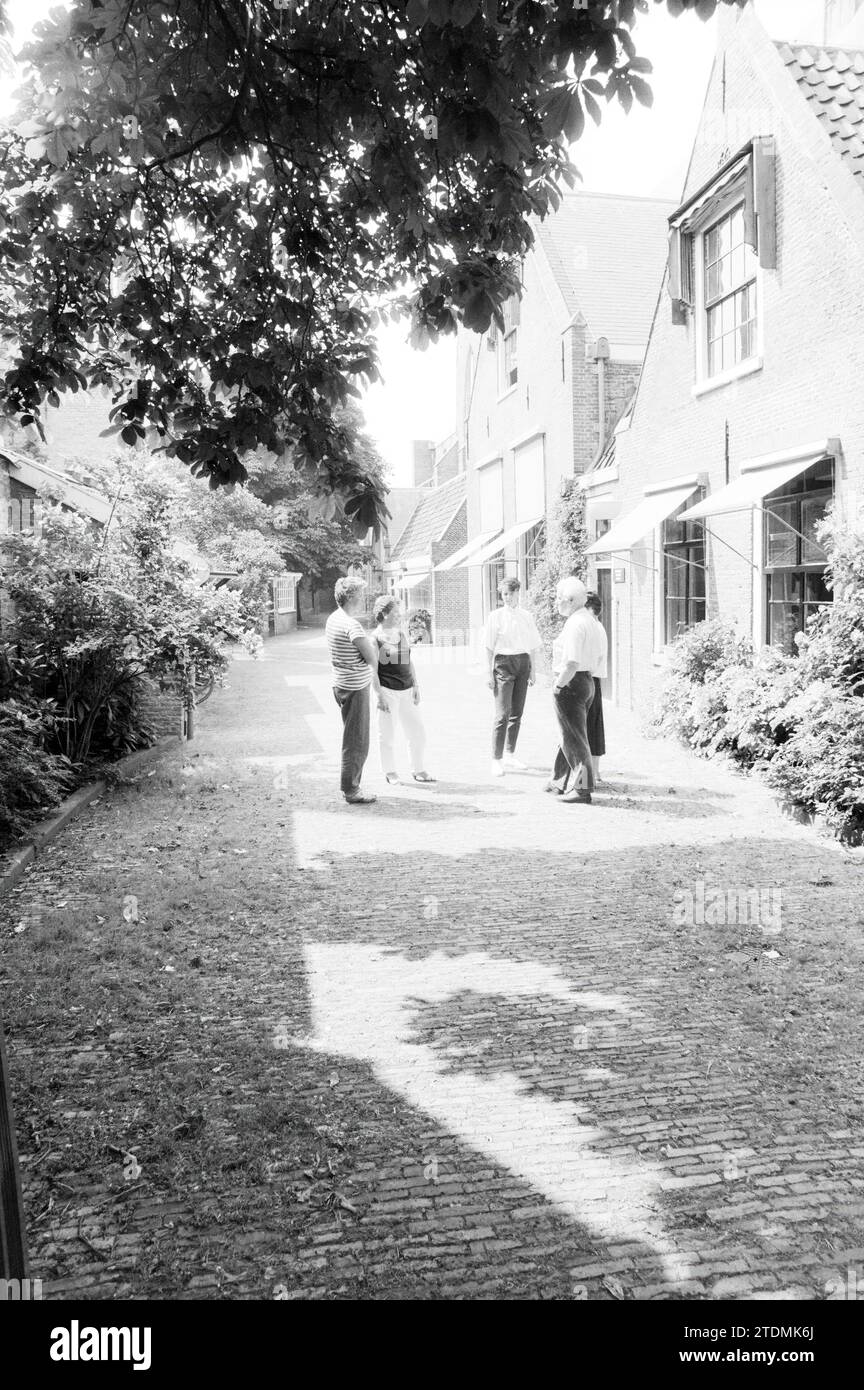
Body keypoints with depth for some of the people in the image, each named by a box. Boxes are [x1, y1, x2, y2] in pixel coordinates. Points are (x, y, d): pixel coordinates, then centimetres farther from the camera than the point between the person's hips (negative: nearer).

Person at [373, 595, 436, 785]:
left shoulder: (402, 634, 11)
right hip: (387, 691, -6)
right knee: (387, 735, 4)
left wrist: (416, 686, 12)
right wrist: (380, 695, -15)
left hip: (407, 691, 6)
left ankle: (418, 770, 24)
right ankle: (389, 771, 21)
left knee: (418, 733, 9)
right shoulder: (376, 638, -9)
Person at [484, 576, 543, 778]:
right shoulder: (495, 616, -2)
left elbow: (533, 646, 13)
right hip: (503, 663, -4)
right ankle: (496, 759, -4)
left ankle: (510, 755, 23)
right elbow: (490, 647, -2)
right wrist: (490, 672, -6)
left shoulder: (526, 616, 8)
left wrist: (532, 670, 10)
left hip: (523, 662, 4)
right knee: (503, 714, -10)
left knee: (517, 713, 10)